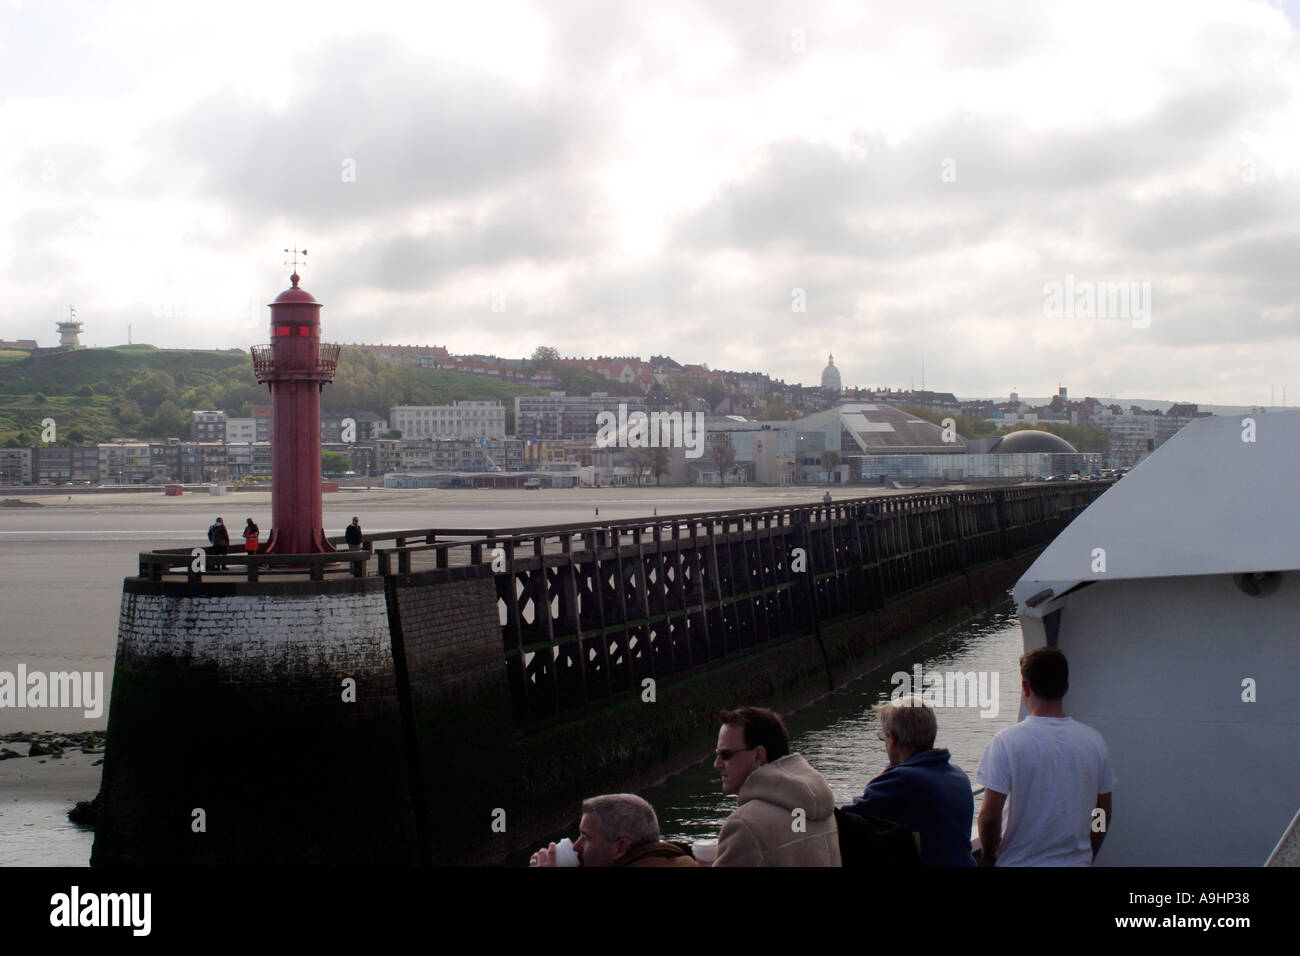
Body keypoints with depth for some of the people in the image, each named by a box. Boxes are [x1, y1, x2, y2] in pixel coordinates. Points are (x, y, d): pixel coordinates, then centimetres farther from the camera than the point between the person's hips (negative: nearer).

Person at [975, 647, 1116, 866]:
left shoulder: (1007, 741, -12)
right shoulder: (1094, 741, 1)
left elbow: (989, 816, -13)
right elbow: (1103, 815, 9)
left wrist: (989, 857, 3)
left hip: (1020, 863, -4)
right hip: (1077, 861, 4)